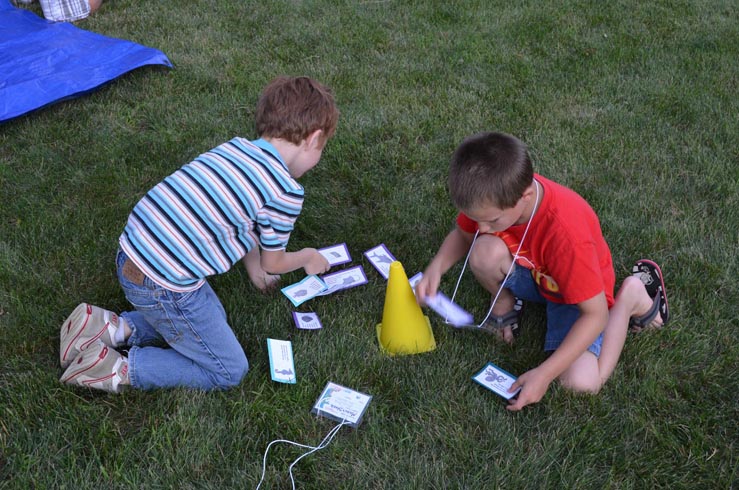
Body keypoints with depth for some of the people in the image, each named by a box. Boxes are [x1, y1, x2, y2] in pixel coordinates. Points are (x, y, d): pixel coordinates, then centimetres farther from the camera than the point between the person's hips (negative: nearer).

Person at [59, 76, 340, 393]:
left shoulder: (234, 147, 9)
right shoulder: (286, 192, -14)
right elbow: (273, 263, 3)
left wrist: (255, 270, 36)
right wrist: (308, 257, 24)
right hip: (163, 287, -8)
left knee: (214, 318, 29)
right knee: (229, 371, 9)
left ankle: (114, 327, 16)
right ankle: (118, 370, -1)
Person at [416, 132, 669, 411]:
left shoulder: (565, 231, -41)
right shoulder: (495, 195, -25)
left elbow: (596, 315, -32)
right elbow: (463, 234, -2)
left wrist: (544, 374, -34)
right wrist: (436, 267, -24)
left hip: (578, 291, -3)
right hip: (532, 273, 4)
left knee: (581, 382, -23)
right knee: (484, 251, -30)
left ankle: (629, 297, 2)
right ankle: (505, 301, 5)